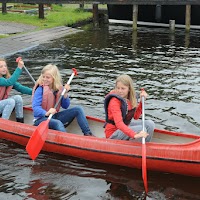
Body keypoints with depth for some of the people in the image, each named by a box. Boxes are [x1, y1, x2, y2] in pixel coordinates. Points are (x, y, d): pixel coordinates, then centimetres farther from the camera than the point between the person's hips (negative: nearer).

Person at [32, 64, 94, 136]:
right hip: (41, 119, -6)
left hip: (54, 116, 6)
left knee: (78, 109, -5)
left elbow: (65, 106, 5)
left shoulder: (58, 89, 3)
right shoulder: (40, 89, -13)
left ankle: (88, 134, -9)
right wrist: (47, 113, -43)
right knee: (58, 123, -37)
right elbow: (35, 107, -24)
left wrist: (65, 93, -11)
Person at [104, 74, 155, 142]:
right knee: (141, 129, -26)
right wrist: (135, 135, -49)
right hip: (113, 132, -8)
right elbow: (119, 124, -36)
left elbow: (136, 117, 5)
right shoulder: (114, 101, -24)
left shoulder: (130, 98, 1)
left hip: (125, 126, 8)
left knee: (150, 124, -5)